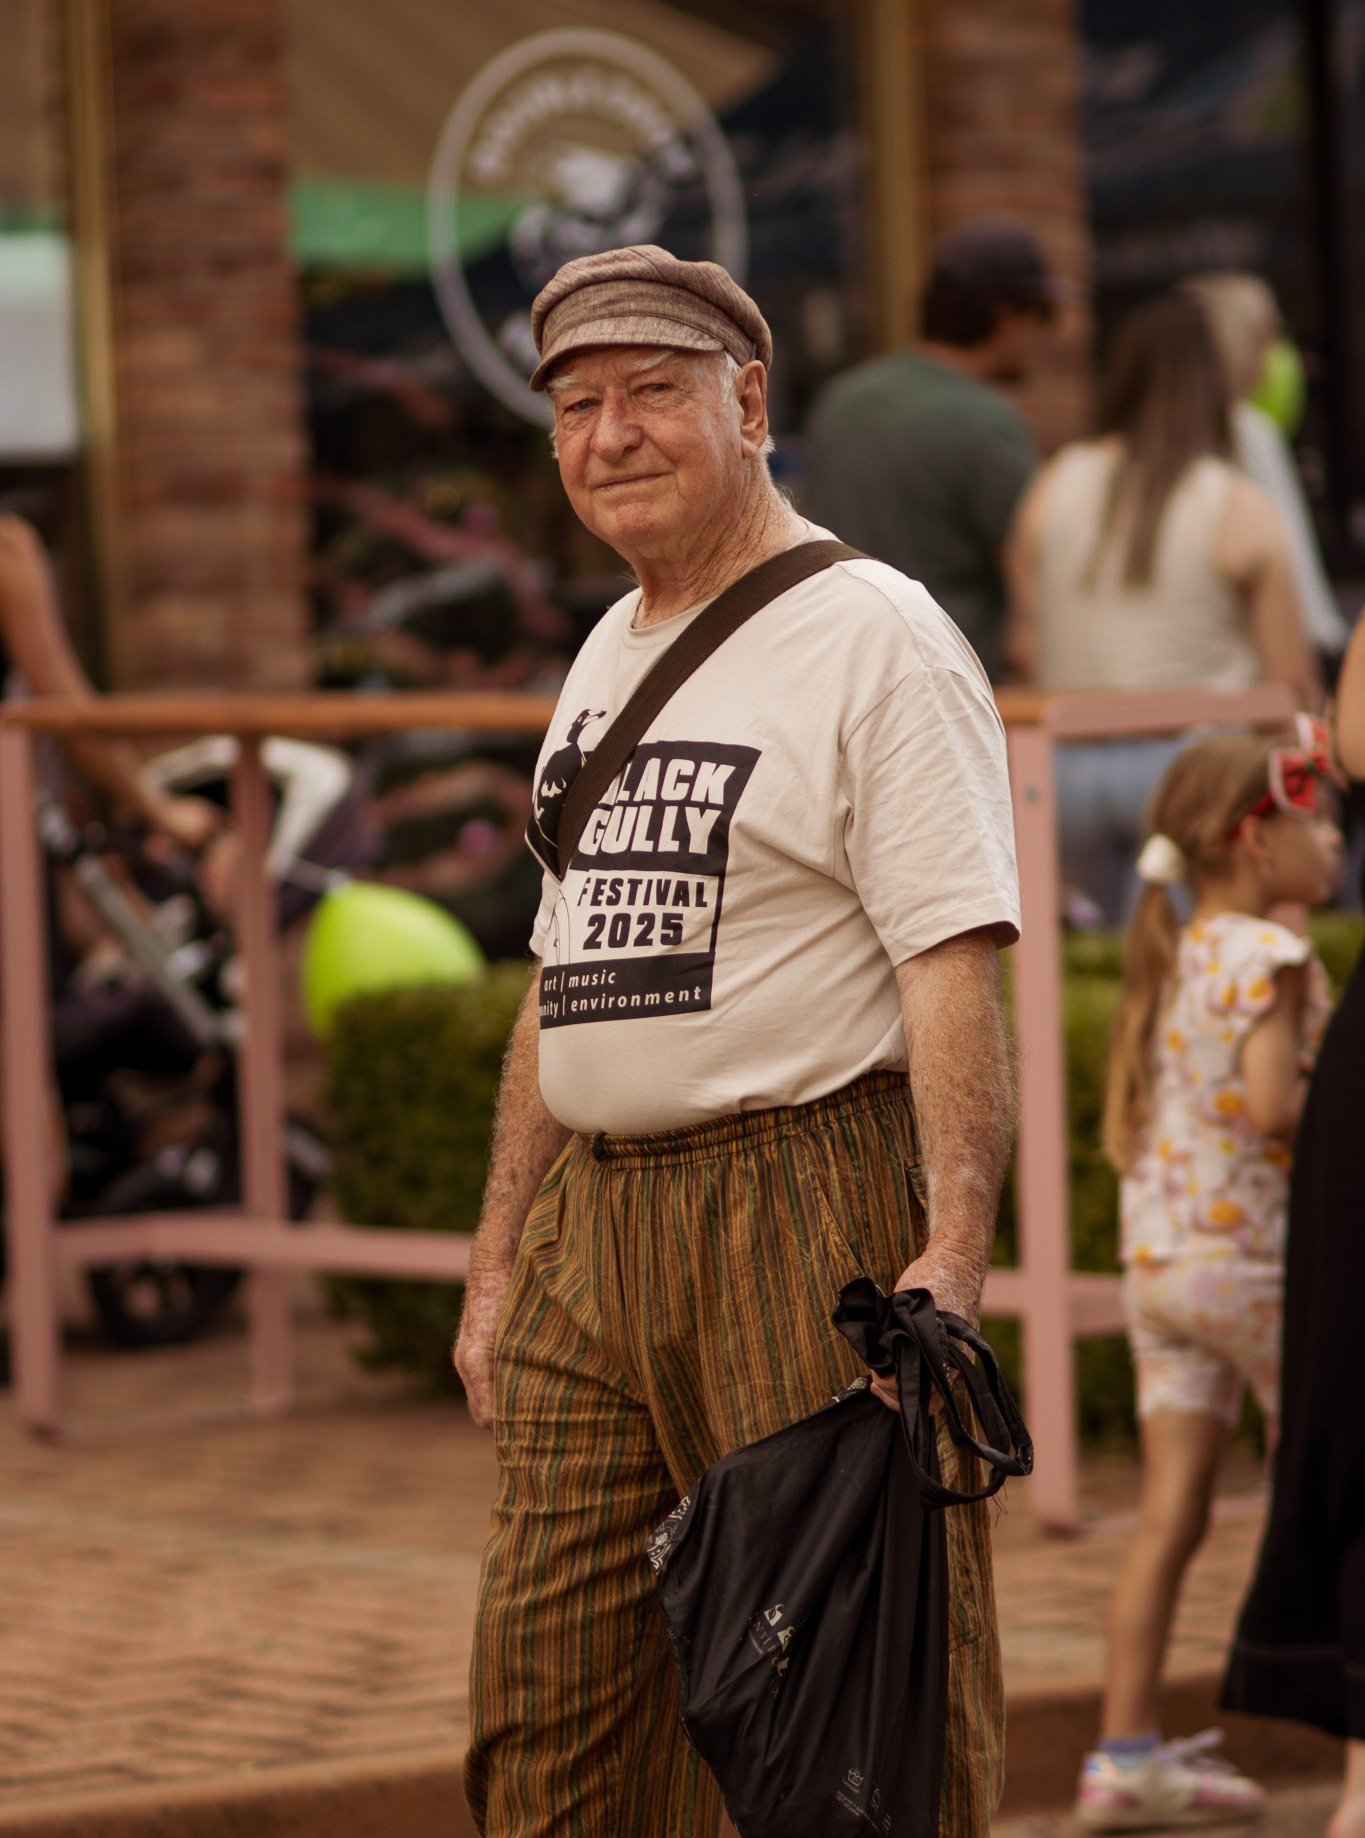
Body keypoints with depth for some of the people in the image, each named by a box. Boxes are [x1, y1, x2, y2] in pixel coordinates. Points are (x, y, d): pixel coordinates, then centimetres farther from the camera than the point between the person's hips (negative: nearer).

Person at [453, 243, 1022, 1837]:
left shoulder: (876, 640, -7)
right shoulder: (606, 658, 18)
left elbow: (956, 970, -15)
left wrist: (952, 1252, -26)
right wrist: (498, 1263, 19)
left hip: (811, 1214, -8)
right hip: (592, 1220, 8)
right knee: (545, 1697, 6)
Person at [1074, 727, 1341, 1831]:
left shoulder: (1169, 959, 13)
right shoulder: (1269, 956, -11)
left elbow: (1125, 1128, 15)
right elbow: (1271, 1105, -23)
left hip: (1154, 1260, 7)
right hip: (1255, 1255, -7)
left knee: (1171, 1519, 4)